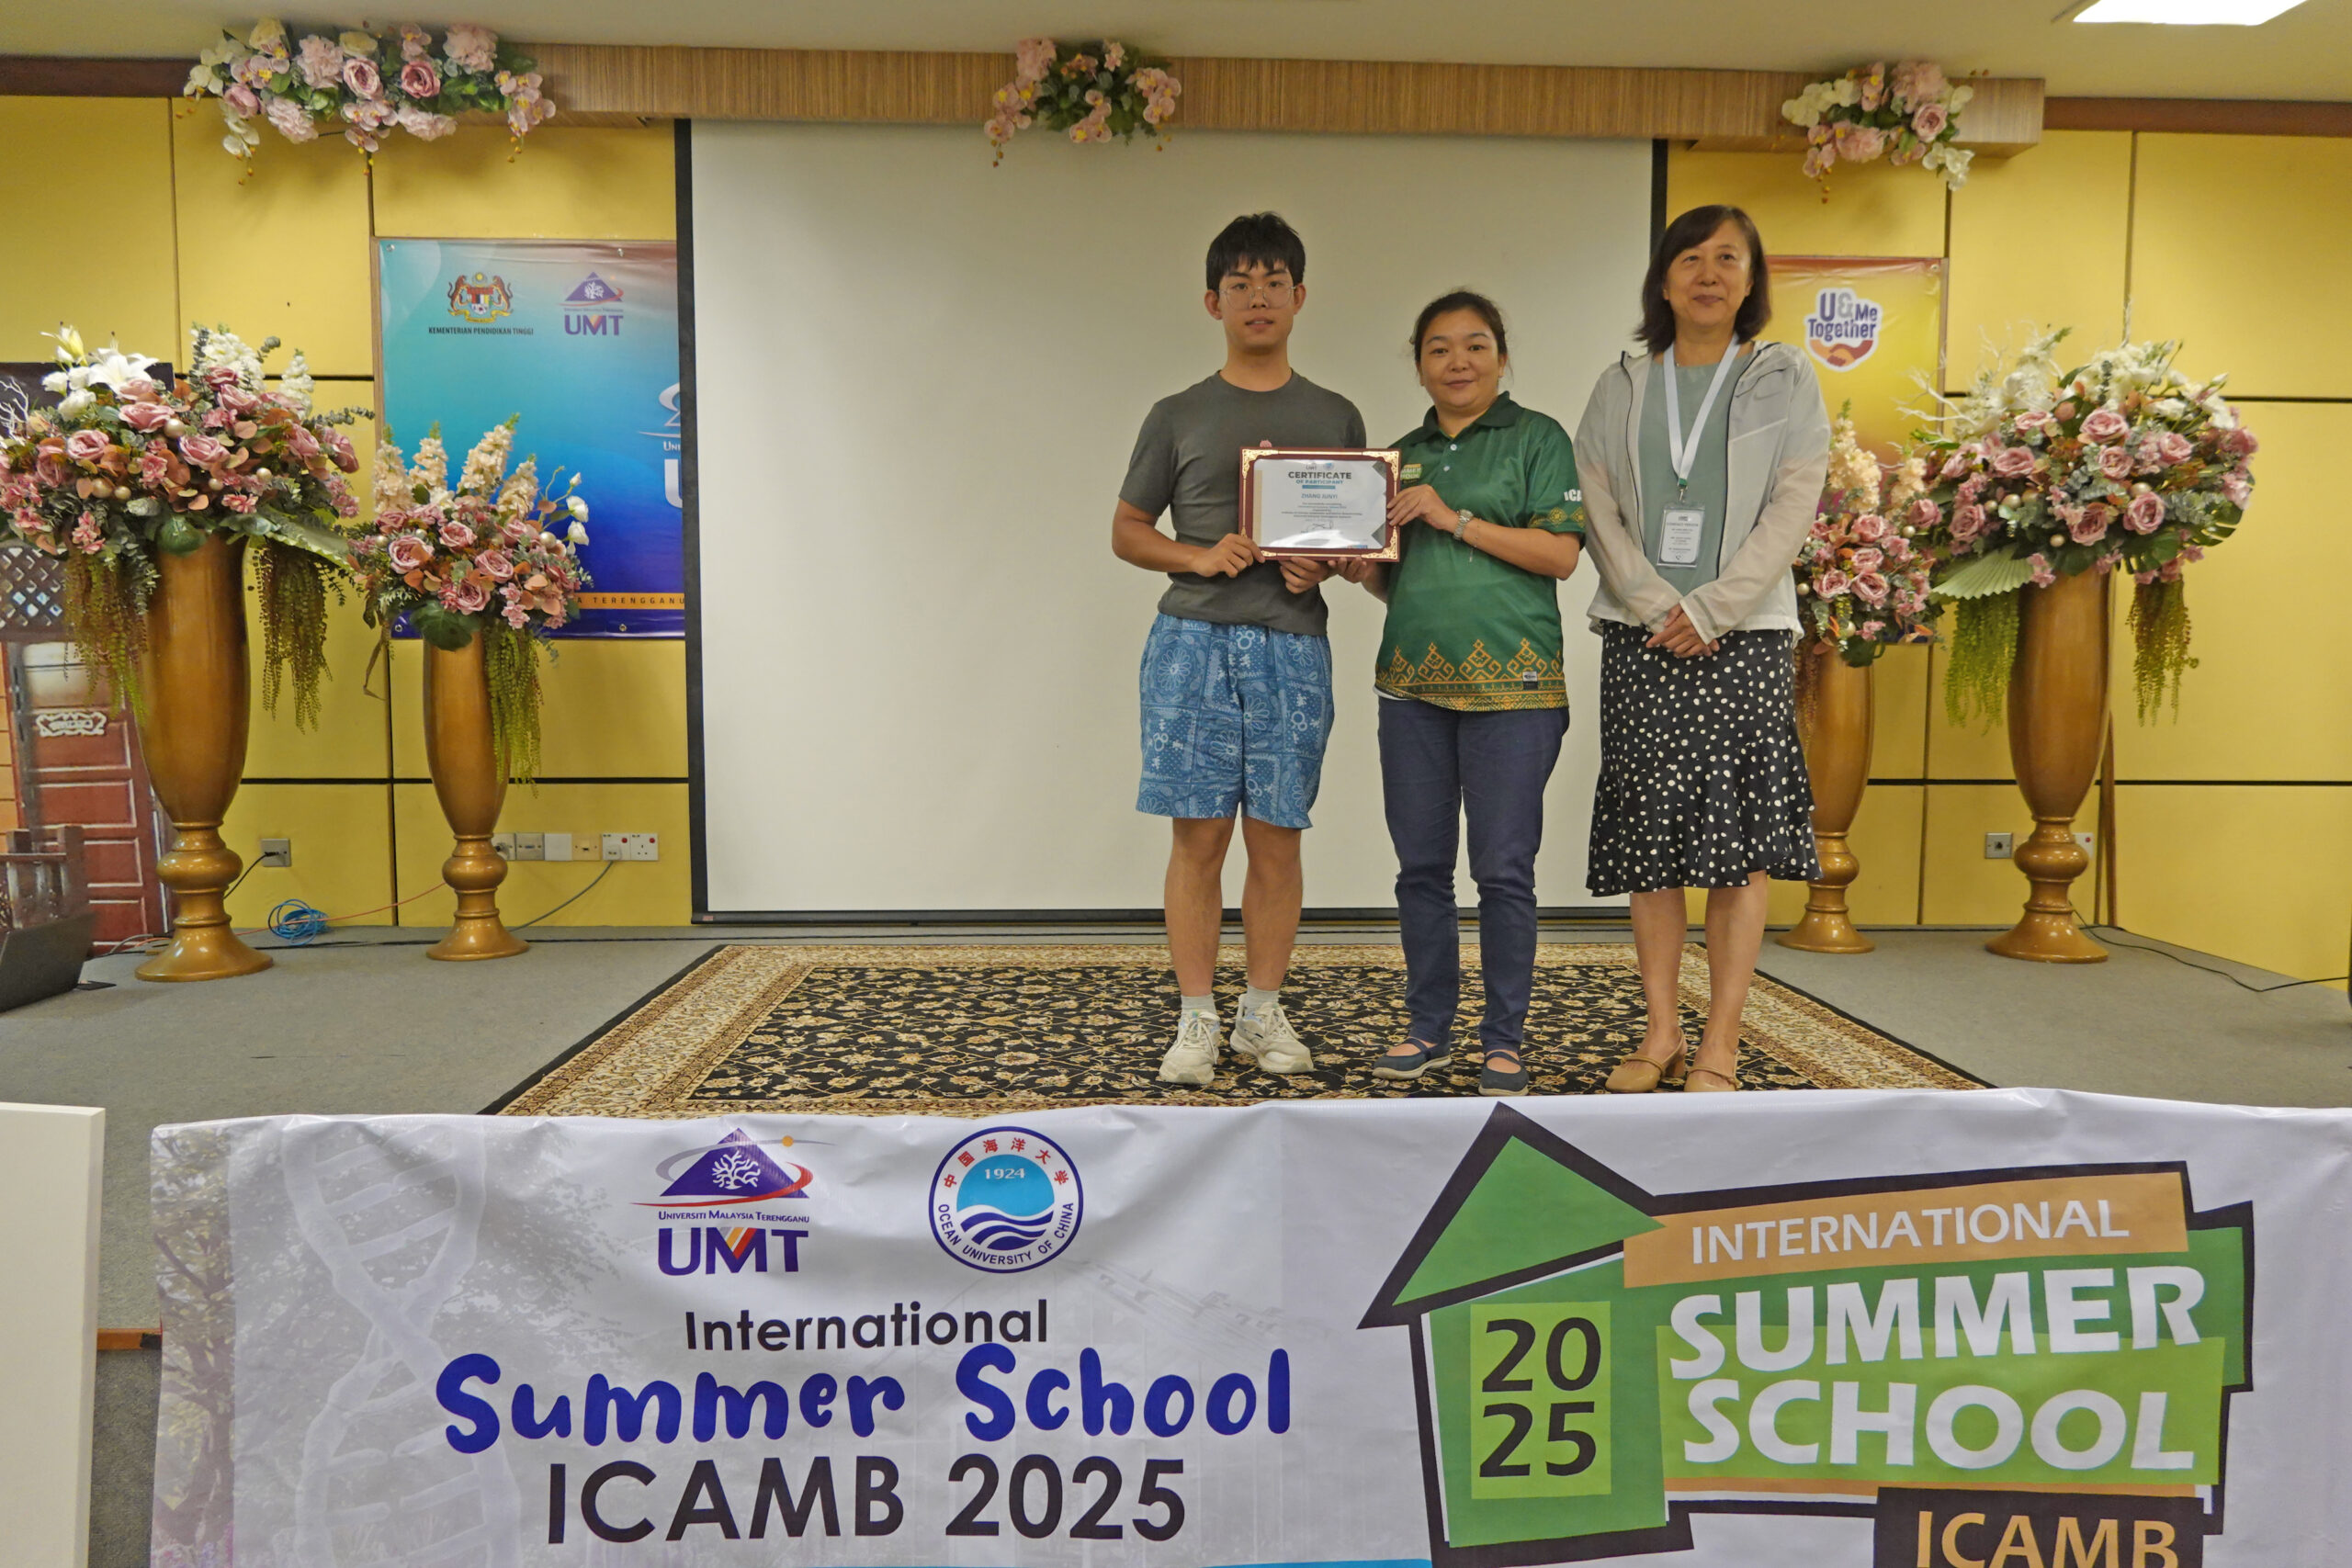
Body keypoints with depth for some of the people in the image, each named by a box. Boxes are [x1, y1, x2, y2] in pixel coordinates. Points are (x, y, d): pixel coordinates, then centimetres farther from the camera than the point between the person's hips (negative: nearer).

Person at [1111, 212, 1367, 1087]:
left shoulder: (1336, 418, 13)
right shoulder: (1178, 417, 9)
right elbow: (1126, 531, 11)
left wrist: (1325, 565, -6)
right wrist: (1200, 556, -8)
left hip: (1292, 647, 1)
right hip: (1194, 641, -1)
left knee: (1275, 839, 4)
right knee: (1199, 836, -1)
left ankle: (1265, 1013, 17)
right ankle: (1197, 1019, 9)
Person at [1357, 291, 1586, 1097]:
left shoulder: (1536, 437, 2)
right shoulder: (1404, 454, 17)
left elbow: (1560, 553, -8)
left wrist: (1455, 519, -12)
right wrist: (1359, 560, -2)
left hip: (1509, 682, -5)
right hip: (1413, 681, 5)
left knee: (1504, 871, -1)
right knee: (1421, 866, 9)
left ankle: (1504, 1039, 12)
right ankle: (1429, 1028, 21)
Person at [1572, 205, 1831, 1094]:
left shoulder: (1785, 380, 9)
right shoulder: (1620, 387, 13)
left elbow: (1792, 511, -1)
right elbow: (1598, 511, 4)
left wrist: (1710, 610, -11)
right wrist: (1658, 607, -9)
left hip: (1745, 636, -1)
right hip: (1641, 638, 2)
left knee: (1741, 840, -5)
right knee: (1647, 835, 2)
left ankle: (1720, 1048, 1)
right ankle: (1661, 1034, 12)